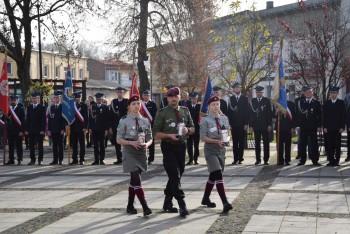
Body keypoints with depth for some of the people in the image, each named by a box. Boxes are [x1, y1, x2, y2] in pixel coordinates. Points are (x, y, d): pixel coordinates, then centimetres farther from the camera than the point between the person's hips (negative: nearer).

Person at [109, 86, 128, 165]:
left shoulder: (127, 101, -1)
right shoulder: (113, 102, 9)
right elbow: (111, 114, 7)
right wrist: (110, 127, 2)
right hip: (115, 126, 3)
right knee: (117, 143, 5)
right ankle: (119, 159, 12)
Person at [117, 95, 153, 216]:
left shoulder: (145, 121, 7)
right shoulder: (124, 121, -4)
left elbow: (150, 138, 12)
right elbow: (119, 139, -3)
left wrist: (147, 144, -11)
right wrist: (131, 142, -18)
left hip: (141, 152, 5)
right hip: (129, 152, -4)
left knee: (134, 180, 13)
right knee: (136, 179, -12)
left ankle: (130, 206, 24)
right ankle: (145, 207, -12)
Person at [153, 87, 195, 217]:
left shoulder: (185, 111, 9)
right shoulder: (162, 113, -5)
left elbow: (193, 129, 16)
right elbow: (156, 133, -6)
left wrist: (188, 129, -7)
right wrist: (169, 135, -20)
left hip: (181, 146, 5)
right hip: (168, 147, -5)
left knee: (176, 175, 12)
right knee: (175, 176, -10)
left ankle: (167, 203, 26)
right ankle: (182, 205, -10)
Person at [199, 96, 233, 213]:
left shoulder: (224, 118, 6)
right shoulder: (205, 120, -9)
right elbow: (203, 137, -11)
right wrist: (216, 141, -23)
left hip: (221, 150, 6)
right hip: (210, 150, -6)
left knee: (213, 176, 15)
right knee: (218, 175, -17)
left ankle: (206, 199, 32)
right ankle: (225, 203, -21)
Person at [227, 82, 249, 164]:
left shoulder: (245, 98, 6)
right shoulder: (231, 98, 9)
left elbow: (246, 111, 1)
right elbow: (229, 111, 6)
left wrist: (246, 124, -6)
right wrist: (230, 123, -2)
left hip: (242, 124, -1)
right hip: (234, 124, 1)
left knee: (241, 142, 0)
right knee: (235, 142, 2)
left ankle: (240, 158, 6)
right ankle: (235, 159, 5)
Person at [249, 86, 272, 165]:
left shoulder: (267, 100, 3)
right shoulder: (252, 101, 9)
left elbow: (269, 113, -1)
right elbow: (250, 113, 7)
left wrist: (269, 124, -8)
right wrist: (251, 125, 1)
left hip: (265, 125, -2)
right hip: (256, 125, 2)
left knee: (266, 143, 0)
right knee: (257, 143, 6)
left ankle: (266, 160, 5)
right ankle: (258, 159, 12)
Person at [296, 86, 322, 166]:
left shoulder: (316, 103, 5)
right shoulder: (300, 102, 7)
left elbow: (319, 115, 4)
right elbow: (298, 114, 5)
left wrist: (319, 126, -3)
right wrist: (298, 125, -2)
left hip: (313, 127, -1)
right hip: (303, 127, 1)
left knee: (314, 144, 1)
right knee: (302, 144, 3)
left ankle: (315, 160, 6)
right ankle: (302, 160, 10)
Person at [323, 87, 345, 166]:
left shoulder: (341, 103, 6)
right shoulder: (326, 103, 9)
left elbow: (343, 116, 2)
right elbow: (324, 116, 7)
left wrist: (342, 127, -6)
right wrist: (324, 127, -2)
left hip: (338, 128, -1)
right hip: (329, 128, 1)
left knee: (337, 145, 1)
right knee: (330, 145, -1)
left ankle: (337, 161, 5)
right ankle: (331, 160, 4)